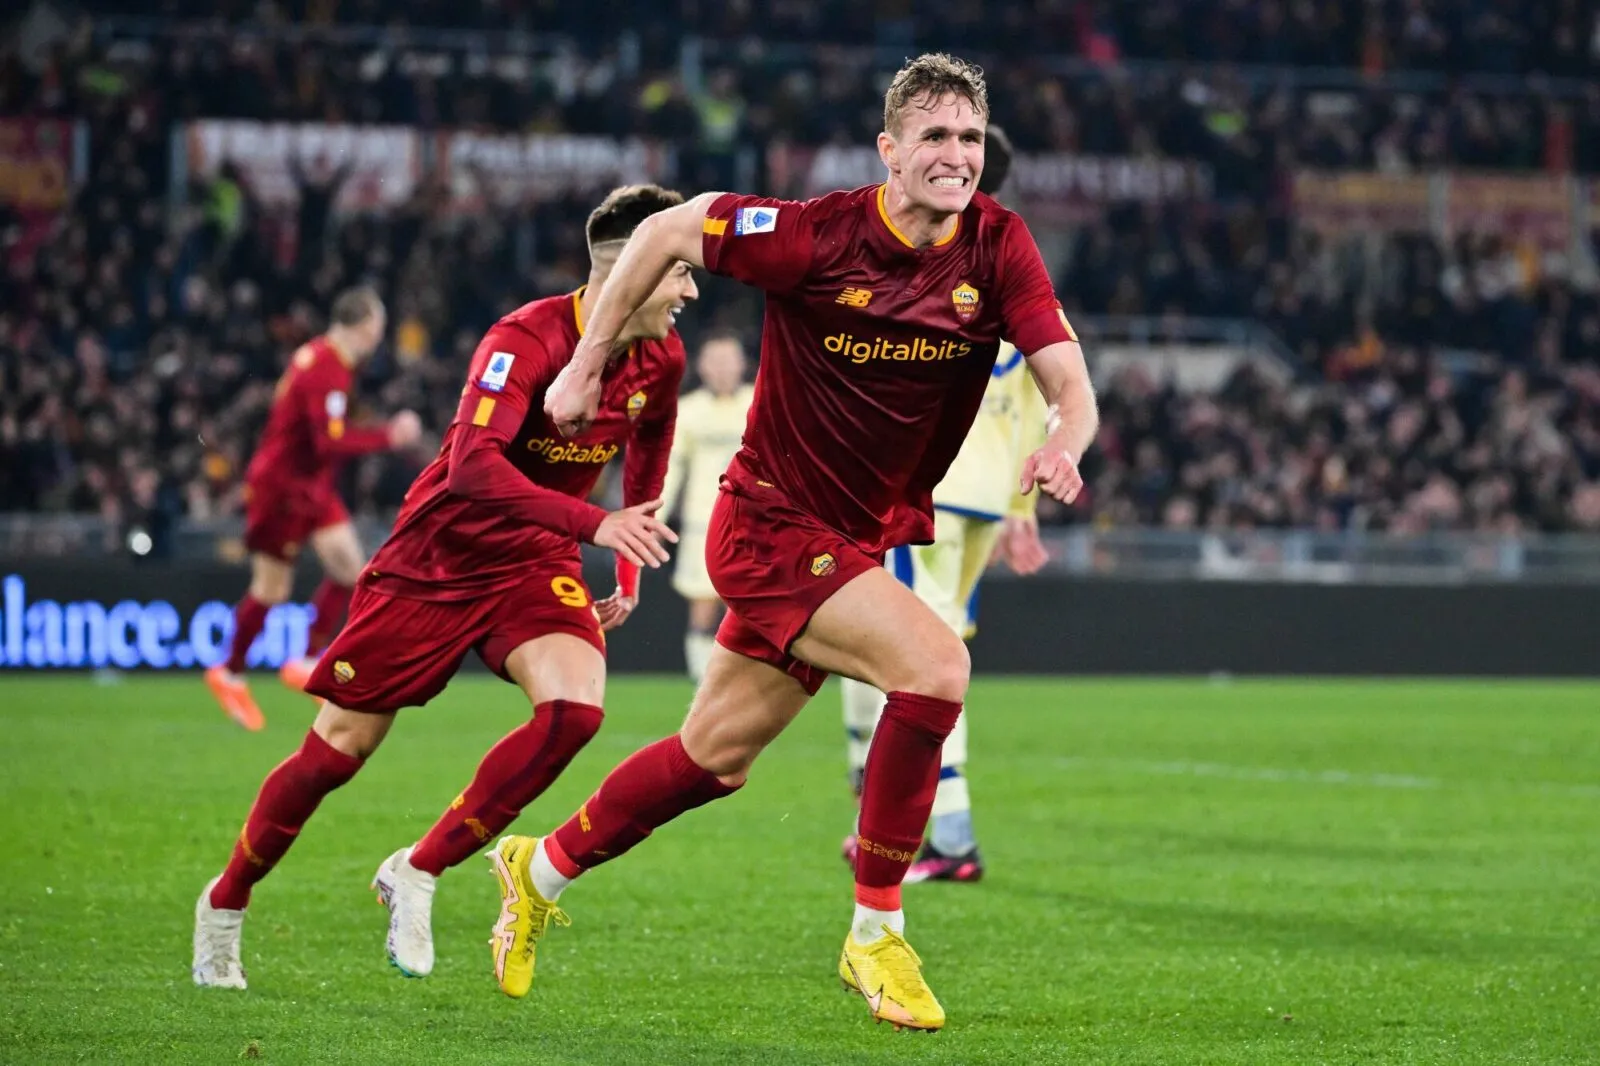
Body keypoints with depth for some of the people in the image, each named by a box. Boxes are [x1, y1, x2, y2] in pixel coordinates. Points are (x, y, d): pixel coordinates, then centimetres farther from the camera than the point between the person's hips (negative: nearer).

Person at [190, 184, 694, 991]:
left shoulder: (659, 360, -4)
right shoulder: (526, 340, -26)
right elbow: (471, 465, -40)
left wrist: (628, 571, 18)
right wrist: (595, 524, -47)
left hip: (533, 560, 5)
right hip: (437, 555, -5)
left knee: (575, 706, -24)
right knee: (339, 747, 1)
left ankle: (418, 874, -9)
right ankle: (225, 902, 25)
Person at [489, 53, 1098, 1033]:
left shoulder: (997, 245, -8)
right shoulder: (817, 235, -19)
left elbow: (1070, 382, -13)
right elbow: (666, 231, -6)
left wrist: (1062, 447, -35)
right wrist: (588, 365, -1)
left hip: (859, 542, 6)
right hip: (771, 522, -6)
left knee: (716, 760, 15)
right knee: (936, 664, -26)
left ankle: (544, 869, 39)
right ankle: (876, 933, -14)